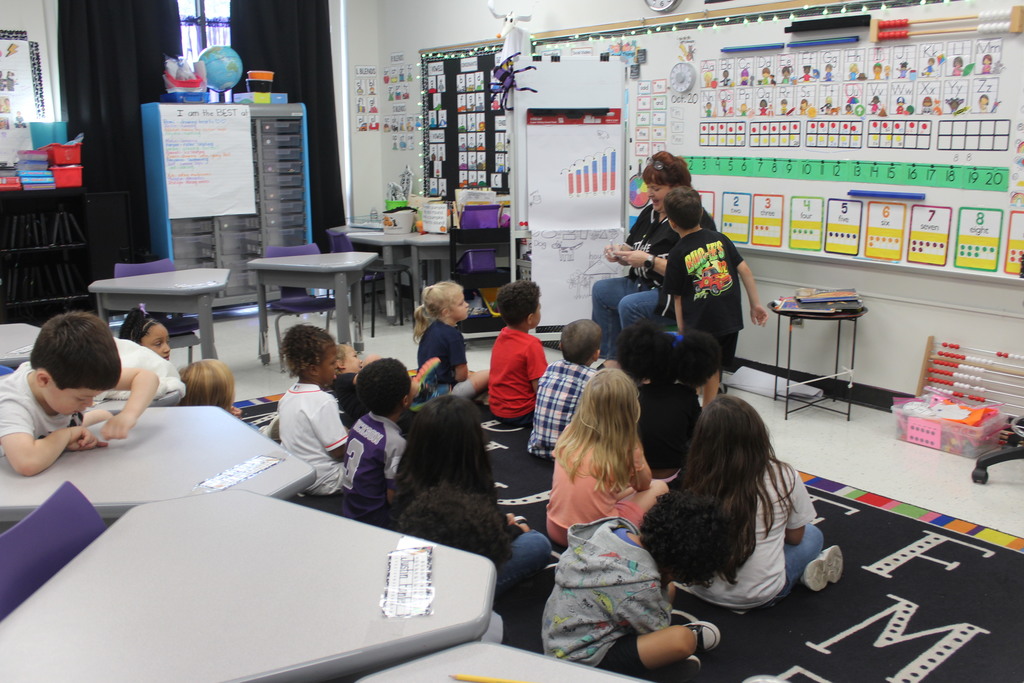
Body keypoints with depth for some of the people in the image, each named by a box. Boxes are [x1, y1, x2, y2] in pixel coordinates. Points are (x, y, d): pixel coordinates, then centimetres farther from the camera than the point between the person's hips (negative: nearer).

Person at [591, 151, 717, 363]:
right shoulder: (649, 213, 9)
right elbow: (632, 252, 18)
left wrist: (649, 261, -24)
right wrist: (619, 253, -5)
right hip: (644, 285, 10)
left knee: (629, 305, -28)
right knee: (601, 290, 5)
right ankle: (611, 358, 6)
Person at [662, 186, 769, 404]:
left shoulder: (677, 254, -4)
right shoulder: (720, 239, 5)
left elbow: (677, 297, -3)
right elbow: (744, 270, 2)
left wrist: (682, 329, 4)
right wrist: (756, 304, 8)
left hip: (698, 323, -4)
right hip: (731, 318, 4)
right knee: (712, 369, 20)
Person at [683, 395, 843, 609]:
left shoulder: (697, 488, -17)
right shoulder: (784, 478, -17)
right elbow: (794, 537, -1)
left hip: (704, 591, 2)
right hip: (760, 596, -1)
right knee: (812, 535, 28)